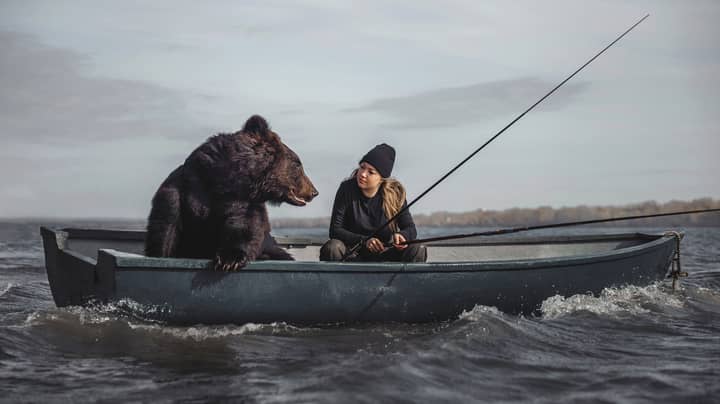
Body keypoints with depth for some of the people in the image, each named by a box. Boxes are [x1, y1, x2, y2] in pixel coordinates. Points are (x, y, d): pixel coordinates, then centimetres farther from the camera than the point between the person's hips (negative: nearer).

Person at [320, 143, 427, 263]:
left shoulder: (395, 193, -6)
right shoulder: (347, 189, -10)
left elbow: (411, 229, -5)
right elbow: (335, 230, -13)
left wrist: (400, 235, -30)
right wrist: (364, 241, -28)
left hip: (385, 256, 1)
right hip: (353, 255, -1)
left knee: (417, 250, -24)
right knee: (332, 248, -32)